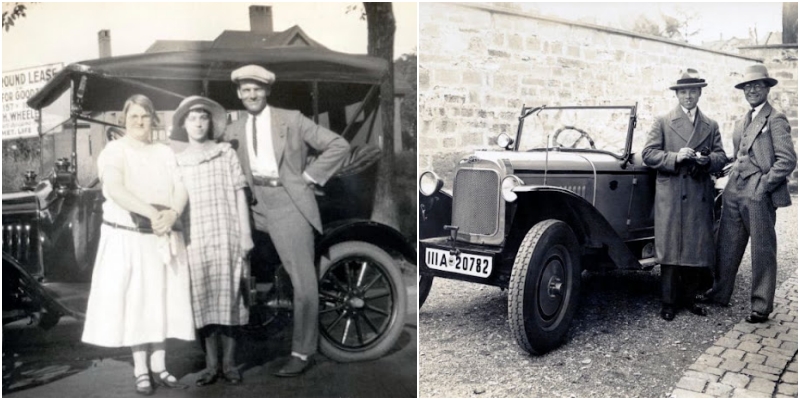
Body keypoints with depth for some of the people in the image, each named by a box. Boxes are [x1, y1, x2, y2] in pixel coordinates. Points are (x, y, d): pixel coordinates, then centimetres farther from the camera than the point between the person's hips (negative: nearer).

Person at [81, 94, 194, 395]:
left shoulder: (165, 152, 12)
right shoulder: (114, 150, -2)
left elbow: (181, 188, 1)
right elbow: (114, 189, -18)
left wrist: (172, 213, -19)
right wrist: (151, 213, -28)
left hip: (164, 238, 4)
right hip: (128, 237, -4)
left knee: (162, 300, 6)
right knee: (135, 302, 0)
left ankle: (159, 366, 16)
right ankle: (140, 370, 9)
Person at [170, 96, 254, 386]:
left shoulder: (226, 153, 7)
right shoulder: (176, 161, 12)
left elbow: (239, 194, 5)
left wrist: (246, 233, -2)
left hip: (226, 236, -1)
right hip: (194, 239, 2)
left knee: (228, 298, 0)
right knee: (203, 302, 3)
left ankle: (229, 362, 10)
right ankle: (211, 364, 12)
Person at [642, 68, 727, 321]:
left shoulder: (711, 126, 17)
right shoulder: (663, 122, 7)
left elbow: (721, 157, 12)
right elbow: (648, 154, -2)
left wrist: (708, 160, -10)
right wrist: (675, 157, -16)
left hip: (701, 197, 3)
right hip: (671, 196, -3)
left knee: (698, 250, 4)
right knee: (671, 251, -4)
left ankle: (689, 299, 16)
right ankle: (668, 303, 3)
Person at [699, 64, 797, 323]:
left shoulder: (775, 119, -6)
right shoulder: (741, 123, 17)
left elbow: (788, 160, -14)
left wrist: (763, 185, -15)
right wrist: (733, 182, 11)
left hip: (759, 195, -7)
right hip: (734, 193, 7)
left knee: (762, 252, 2)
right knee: (726, 246, 13)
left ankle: (761, 307, 11)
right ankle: (720, 292, 26)